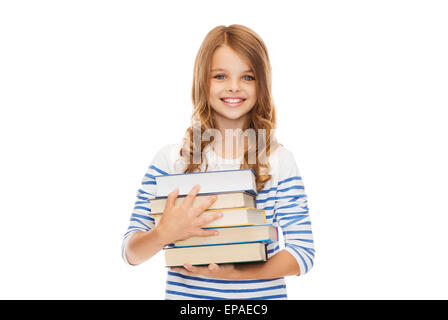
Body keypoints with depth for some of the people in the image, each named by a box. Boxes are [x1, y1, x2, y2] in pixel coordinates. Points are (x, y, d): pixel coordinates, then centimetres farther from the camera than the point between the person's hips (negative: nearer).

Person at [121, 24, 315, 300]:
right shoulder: (171, 158, -6)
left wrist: (233, 272, -20)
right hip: (185, 293, 0)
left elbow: (304, 253, -8)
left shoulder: (279, 160, -5)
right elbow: (131, 253, -6)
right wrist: (165, 233, -26)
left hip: (262, 294, 0)